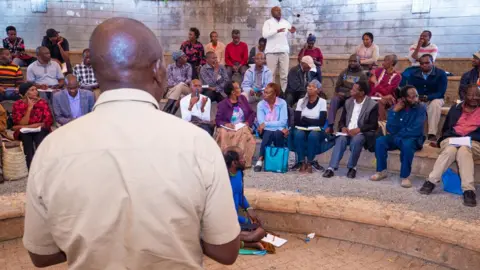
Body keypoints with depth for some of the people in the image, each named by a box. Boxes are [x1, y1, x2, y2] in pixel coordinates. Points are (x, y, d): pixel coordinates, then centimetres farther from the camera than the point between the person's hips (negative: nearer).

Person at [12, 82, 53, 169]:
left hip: (41, 131, 0)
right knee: (25, 133, -32)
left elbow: (49, 121, -10)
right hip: (24, 133, 0)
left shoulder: (42, 102, -2)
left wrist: (30, 126, -16)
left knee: (41, 133, -32)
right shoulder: (17, 105, -4)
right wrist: (30, 108, -18)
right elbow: (22, 124, -13)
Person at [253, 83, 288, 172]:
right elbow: (261, 122, -12)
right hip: (266, 131, 0)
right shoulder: (260, 104, -1)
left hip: (279, 130, 0)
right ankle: (260, 160, -28)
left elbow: (283, 122, -14)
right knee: (268, 134, -33)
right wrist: (279, 126, -22)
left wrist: (265, 124, -16)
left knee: (277, 134, -34)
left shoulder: (282, 103, -5)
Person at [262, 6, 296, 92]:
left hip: (284, 51, 3)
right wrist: (277, 31, -24)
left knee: (285, 74, 1)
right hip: (272, 51, -3)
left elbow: (292, 35, 11)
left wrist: (293, 32, -13)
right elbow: (264, 34, -13)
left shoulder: (286, 22, 14)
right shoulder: (268, 22, 3)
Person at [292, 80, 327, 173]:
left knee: (313, 135, -35)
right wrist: (313, 122, -12)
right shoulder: (301, 101, 7)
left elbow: (322, 121, -11)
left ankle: (309, 162, -24)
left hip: (316, 130, -1)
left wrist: (305, 119, -8)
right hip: (302, 129, 1)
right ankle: (302, 162, -24)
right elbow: (297, 120, -4)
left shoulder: (322, 102, 1)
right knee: (298, 134, -32)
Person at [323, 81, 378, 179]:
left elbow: (373, 125, -9)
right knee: (340, 139, -29)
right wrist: (343, 128, -10)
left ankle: (352, 167, -19)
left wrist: (358, 129, -23)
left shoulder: (372, 105, -3)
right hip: (347, 132, 4)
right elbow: (342, 120, 13)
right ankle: (331, 168, -34)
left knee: (356, 141, -36)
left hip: (362, 133, -3)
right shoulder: (348, 102, 12)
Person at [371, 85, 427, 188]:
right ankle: (382, 171, -9)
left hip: (413, 139, -3)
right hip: (396, 138, 3)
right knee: (380, 141, -23)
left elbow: (416, 131, -19)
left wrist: (397, 134, -11)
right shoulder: (396, 107, -2)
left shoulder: (421, 108, -10)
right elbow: (391, 130, -13)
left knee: (407, 144, -37)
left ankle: (405, 176, -22)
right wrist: (395, 111, -19)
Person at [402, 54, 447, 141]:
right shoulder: (414, 74, 2)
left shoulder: (441, 73, -7)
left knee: (436, 103, -37)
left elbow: (441, 92, -15)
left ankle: (432, 134, -36)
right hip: (416, 100, 2)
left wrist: (427, 97, -35)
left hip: (434, 99, -2)